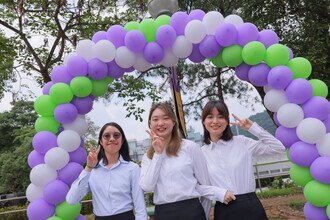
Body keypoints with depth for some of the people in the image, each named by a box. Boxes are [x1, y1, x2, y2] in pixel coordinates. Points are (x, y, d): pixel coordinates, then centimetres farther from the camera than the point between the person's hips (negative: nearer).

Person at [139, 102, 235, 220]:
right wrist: (158, 154, -8)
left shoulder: (190, 147, -4)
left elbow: (204, 184, 0)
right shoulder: (148, 156, 7)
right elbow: (147, 187, -7)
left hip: (190, 210, -3)